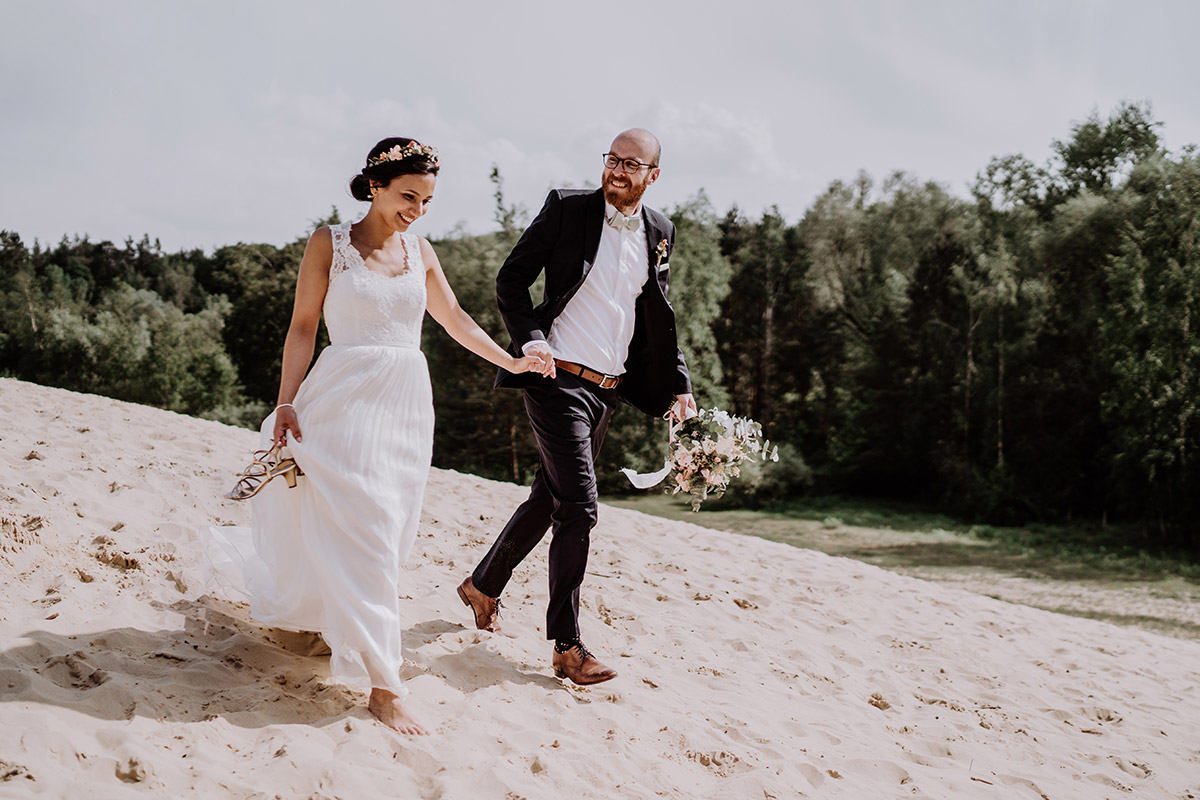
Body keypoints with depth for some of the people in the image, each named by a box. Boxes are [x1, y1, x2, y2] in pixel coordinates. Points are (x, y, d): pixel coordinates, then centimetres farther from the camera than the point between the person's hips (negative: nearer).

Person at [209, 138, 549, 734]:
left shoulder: (420, 251, 11)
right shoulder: (329, 244, -2)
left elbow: (454, 319, 22)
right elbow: (303, 327, -2)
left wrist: (511, 361, 19)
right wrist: (286, 403, -10)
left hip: (408, 400, 5)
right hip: (347, 395, -5)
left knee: (388, 528, 10)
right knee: (363, 532, -10)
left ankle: (336, 621, 36)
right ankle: (381, 683, -8)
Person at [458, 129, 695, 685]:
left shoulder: (660, 233, 11)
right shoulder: (566, 208, -4)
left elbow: (657, 323, 18)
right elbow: (511, 279, -2)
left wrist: (677, 386, 12)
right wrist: (530, 338, -17)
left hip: (607, 389, 6)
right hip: (558, 380, -6)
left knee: (548, 499, 16)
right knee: (578, 506, -12)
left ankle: (482, 586, 36)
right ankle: (567, 648, -6)